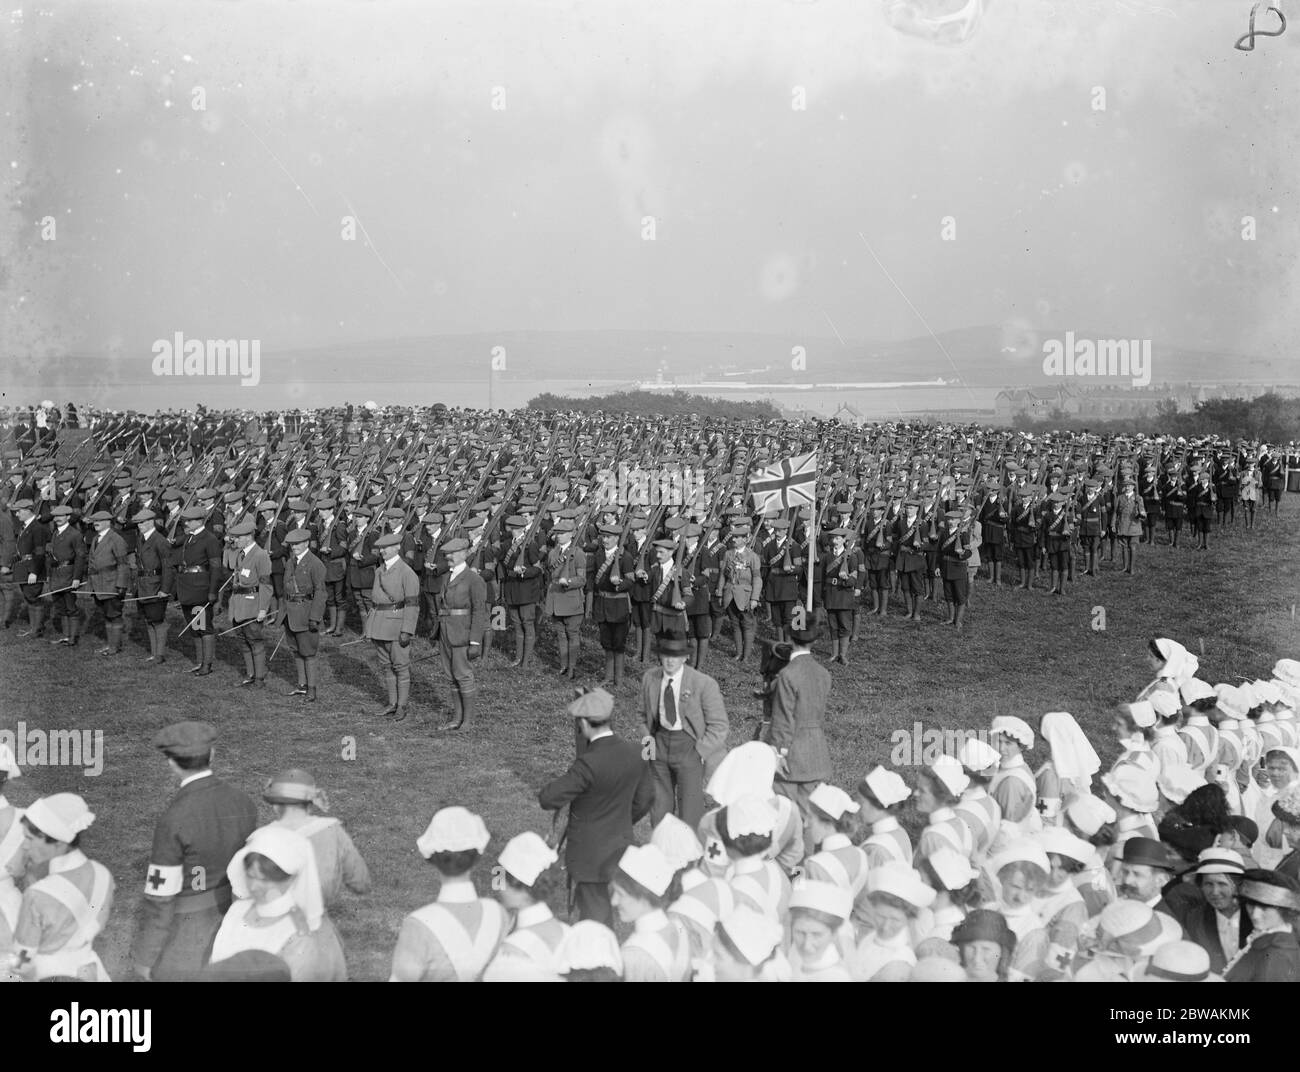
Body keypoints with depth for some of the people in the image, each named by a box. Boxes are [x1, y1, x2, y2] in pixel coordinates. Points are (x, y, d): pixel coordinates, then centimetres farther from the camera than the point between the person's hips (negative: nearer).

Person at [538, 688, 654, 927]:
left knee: (595, 911, 7)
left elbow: (548, 799, -26)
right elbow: (644, 799, 9)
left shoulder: (589, 764, -28)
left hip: (590, 852, -7)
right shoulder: (634, 753, -5)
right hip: (620, 845, 7)